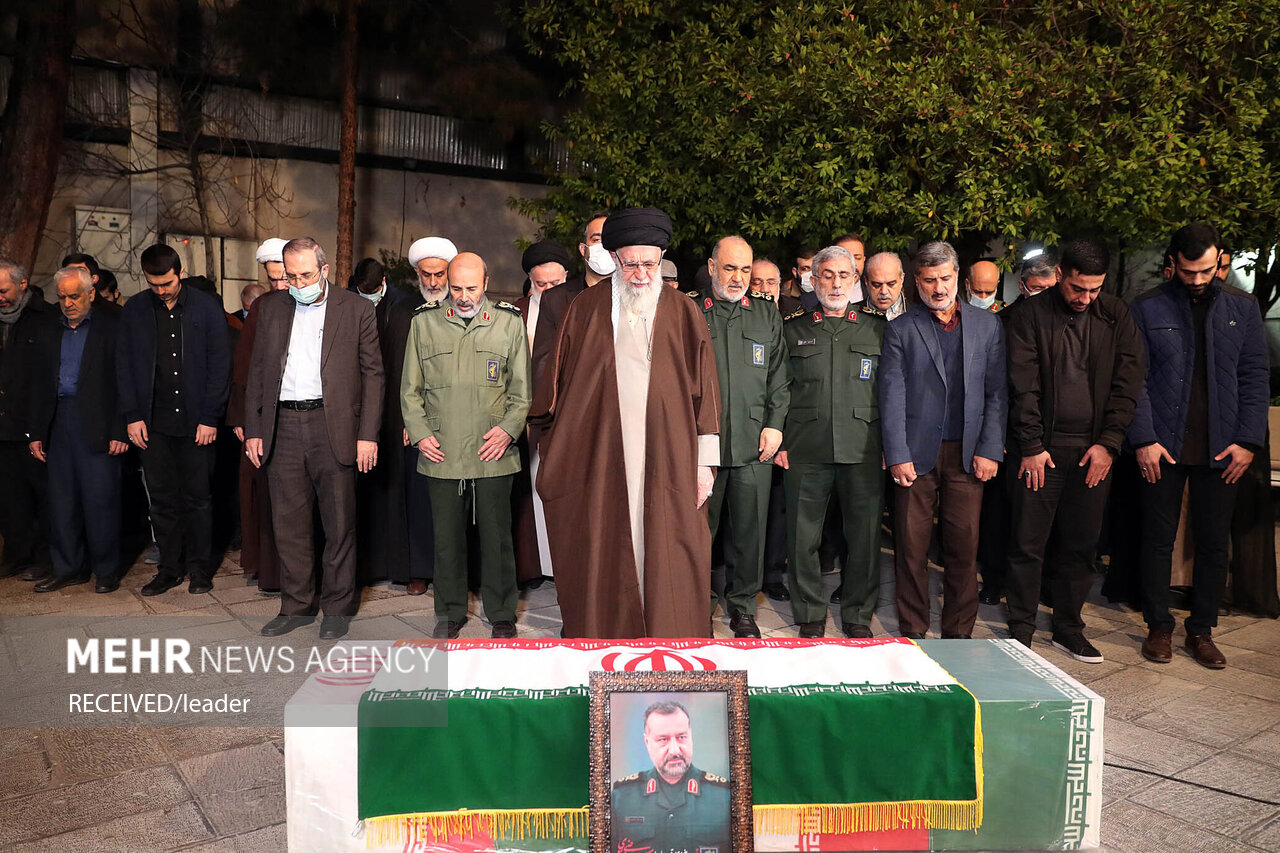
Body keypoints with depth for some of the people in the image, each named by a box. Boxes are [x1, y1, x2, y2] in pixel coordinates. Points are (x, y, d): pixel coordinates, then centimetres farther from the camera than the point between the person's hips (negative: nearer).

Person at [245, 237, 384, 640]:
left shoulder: (357, 309, 1)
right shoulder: (269, 307, 12)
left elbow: (372, 373, 0)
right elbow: (256, 371, 14)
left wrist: (368, 435, -7)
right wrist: (252, 429, 7)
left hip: (333, 426, -3)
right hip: (283, 426, 3)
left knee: (339, 524, 4)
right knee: (288, 523, 8)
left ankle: (338, 607, 18)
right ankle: (297, 606, 23)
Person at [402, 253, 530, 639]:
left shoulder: (509, 322, 5)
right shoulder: (424, 322, 8)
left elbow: (522, 389, 7)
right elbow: (410, 388, 12)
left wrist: (509, 428, -6)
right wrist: (419, 432, 0)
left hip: (493, 452, -1)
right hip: (441, 452, 1)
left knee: (496, 536, 6)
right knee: (446, 537, 9)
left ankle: (501, 614, 21)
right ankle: (450, 612, 26)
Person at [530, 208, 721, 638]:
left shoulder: (684, 313, 6)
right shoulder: (587, 308, 7)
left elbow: (704, 389, 4)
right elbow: (561, 378, 9)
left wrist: (705, 462, 0)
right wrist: (555, 453, 7)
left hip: (666, 461, 0)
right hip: (601, 459, 0)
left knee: (665, 558, 1)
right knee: (604, 554, 3)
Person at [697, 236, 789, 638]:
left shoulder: (767, 314, 13)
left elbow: (779, 376, 12)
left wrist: (775, 424, 1)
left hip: (754, 444, 2)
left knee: (749, 531, 7)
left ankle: (742, 608, 22)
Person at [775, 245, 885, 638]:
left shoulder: (877, 327, 10)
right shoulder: (793, 328, 8)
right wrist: (778, 440, 0)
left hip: (862, 449, 1)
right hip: (805, 448, 0)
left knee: (865, 535, 5)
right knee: (803, 535, 4)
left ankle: (858, 614, 23)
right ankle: (810, 615, 21)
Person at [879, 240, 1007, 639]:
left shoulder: (987, 325, 11)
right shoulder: (900, 329, 5)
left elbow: (997, 392, 7)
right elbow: (892, 396, -1)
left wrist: (990, 450, -1)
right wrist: (897, 456, -9)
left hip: (968, 453, 2)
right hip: (917, 453, -1)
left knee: (964, 546, 3)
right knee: (911, 547, 2)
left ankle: (959, 633, 18)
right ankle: (912, 632, 15)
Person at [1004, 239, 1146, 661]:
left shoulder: (1117, 316, 7)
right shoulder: (1030, 317, -1)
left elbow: (1128, 381, 4)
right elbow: (1022, 387, -4)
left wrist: (1109, 443, -3)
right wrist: (1031, 445, -8)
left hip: (1095, 450, 3)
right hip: (1042, 448, -2)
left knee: (1080, 545, 9)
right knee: (1028, 544, 0)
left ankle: (1069, 629, 23)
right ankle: (1021, 630, 12)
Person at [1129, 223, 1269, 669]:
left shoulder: (1242, 307, 8)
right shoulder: (1148, 309, 0)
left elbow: (1255, 375, 6)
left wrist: (1248, 440, -3)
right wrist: (1144, 439, -11)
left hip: (1221, 449, 2)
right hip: (1164, 447, -2)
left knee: (1214, 543, 7)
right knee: (1159, 540, 4)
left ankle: (1201, 630, 20)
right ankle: (1159, 627, 17)